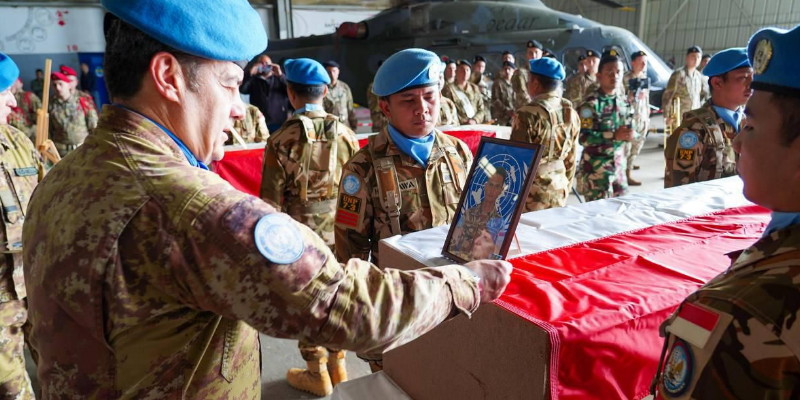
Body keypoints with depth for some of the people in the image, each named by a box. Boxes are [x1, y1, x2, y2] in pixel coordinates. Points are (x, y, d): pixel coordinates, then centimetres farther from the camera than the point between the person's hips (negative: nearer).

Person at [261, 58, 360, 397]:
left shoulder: (281, 141, -13)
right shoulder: (346, 134, -3)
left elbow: (272, 201, -10)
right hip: (340, 232, 4)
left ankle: (317, 373, 25)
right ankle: (337, 364, 33)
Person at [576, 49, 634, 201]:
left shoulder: (624, 101, 9)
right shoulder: (591, 104, -14)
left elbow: (627, 128, 18)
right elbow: (583, 137, -21)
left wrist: (628, 134, -6)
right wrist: (614, 135, -25)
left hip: (618, 165, 7)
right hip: (596, 168, -7)